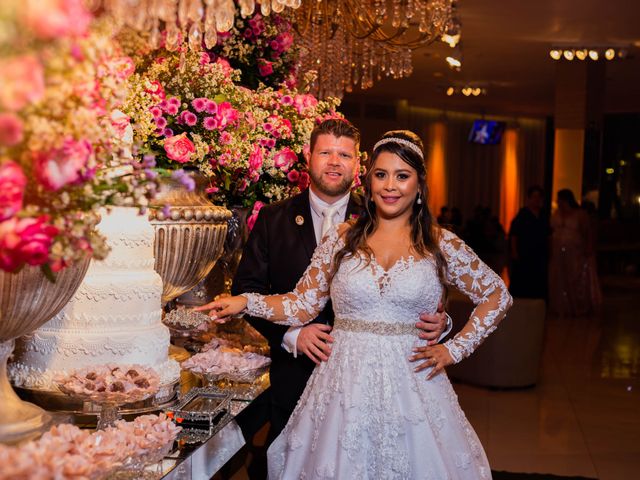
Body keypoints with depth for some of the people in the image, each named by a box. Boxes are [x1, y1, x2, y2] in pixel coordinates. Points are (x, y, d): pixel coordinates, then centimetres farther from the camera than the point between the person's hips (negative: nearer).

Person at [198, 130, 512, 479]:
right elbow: (302, 305, 3)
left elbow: (497, 297, 9)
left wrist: (454, 349, 3)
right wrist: (245, 302, -10)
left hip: (410, 383, 0)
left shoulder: (441, 245, 1)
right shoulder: (341, 238, 4)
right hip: (344, 383, 1)